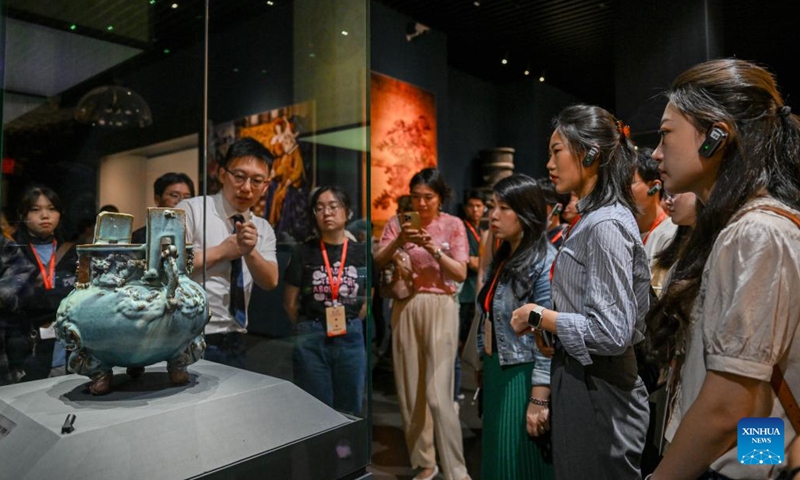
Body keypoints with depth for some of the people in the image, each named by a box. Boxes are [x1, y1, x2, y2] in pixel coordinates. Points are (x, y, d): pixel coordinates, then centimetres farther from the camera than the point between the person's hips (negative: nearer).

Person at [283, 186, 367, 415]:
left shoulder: (361, 252, 0)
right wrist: (310, 329, 7)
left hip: (351, 339, 2)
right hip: (311, 340, -1)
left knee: (350, 411, 15)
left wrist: (348, 326, 6)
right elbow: (290, 303, 1)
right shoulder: (303, 252, -4)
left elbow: (367, 299, 9)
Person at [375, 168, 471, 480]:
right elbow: (377, 263, -1)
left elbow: (461, 274, -4)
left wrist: (434, 249, -17)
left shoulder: (453, 225, 1)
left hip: (440, 308, -3)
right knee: (409, 390, 7)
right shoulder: (398, 222, 5)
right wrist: (398, 240, -16)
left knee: (438, 393, -7)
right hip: (405, 308, 3)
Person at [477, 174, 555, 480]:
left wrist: (539, 401, -21)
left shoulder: (544, 263, -17)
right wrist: (485, 367, 15)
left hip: (524, 378, -8)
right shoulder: (501, 259, 10)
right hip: (495, 374, 8)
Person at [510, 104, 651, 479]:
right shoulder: (595, 217, 10)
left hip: (596, 391, -9)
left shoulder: (606, 225, -20)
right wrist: (549, 322, 8)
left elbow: (611, 332, -24)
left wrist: (539, 315, -16)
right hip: (583, 380, 9)